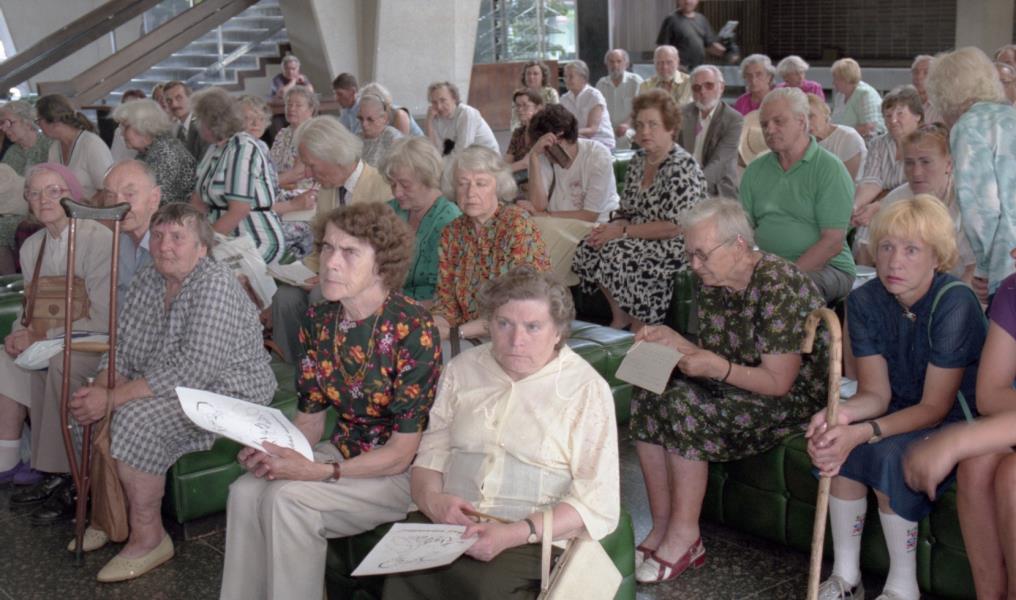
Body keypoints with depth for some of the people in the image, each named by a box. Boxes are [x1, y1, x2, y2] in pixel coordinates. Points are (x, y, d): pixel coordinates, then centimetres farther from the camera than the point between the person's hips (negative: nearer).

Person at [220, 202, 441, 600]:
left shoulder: (413, 329, -21)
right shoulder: (318, 321, -1)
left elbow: (403, 452, -18)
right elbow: (309, 418, 6)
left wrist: (318, 472, -27)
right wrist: (275, 453, -15)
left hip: (401, 474, -6)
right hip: (344, 450, 6)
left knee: (288, 498, -26)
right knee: (245, 492, -18)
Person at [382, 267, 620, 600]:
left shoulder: (586, 389, 1)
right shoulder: (463, 368, 14)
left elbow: (596, 502, -5)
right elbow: (431, 453, 15)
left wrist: (514, 534, -18)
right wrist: (431, 499, -9)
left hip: (531, 538, -4)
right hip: (448, 523, 4)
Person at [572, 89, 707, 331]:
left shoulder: (682, 168, -17)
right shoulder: (639, 160, 10)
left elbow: (675, 227, -22)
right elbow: (628, 211, 16)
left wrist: (623, 231, -20)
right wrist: (612, 226, -8)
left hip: (675, 247, -8)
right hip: (640, 240, 8)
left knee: (618, 255, -28)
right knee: (589, 247, -11)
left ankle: (639, 330, -7)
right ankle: (620, 318, 5)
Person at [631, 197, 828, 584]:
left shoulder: (778, 287, -22)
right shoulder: (713, 283, 3)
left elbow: (778, 382, -21)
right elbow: (714, 357, 8)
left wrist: (717, 368, -29)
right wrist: (672, 341, -8)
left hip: (794, 399, -8)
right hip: (738, 389, 9)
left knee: (684, 407, -27)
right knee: (648, 397, -12)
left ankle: (684, 538, -14)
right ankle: (662, 529, -10)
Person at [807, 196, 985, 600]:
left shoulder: (955, 305, -24)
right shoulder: (864, 301, -8)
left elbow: (935, 408, -24)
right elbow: (876, 393, -10)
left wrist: (861, 432, -37)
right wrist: (839, 414, -33)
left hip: (956, 424, -5)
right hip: (903, 412, 5)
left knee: (890, 453, -31)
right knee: (836, 441, -22)